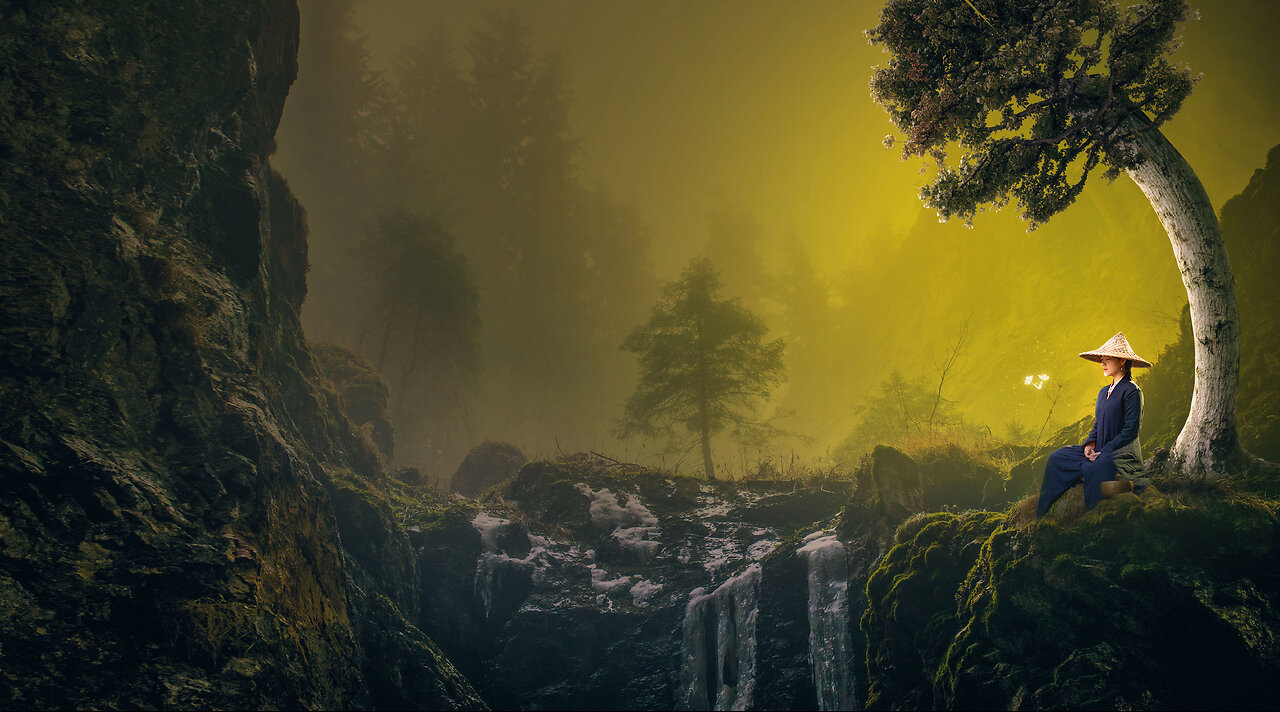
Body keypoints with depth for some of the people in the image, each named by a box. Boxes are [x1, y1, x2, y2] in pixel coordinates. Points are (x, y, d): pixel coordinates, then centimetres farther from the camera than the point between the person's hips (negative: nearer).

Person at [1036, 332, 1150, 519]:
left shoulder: (1131, 391, -9)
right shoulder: (1103, 392, 17)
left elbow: (1130, 431, -13)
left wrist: (1104, 452, -15)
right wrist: (1089, 444, 0)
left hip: (1122, 454, -8)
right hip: (1101, 452, 8)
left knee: (1094, 471, -35)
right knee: (1057, 458, -8)